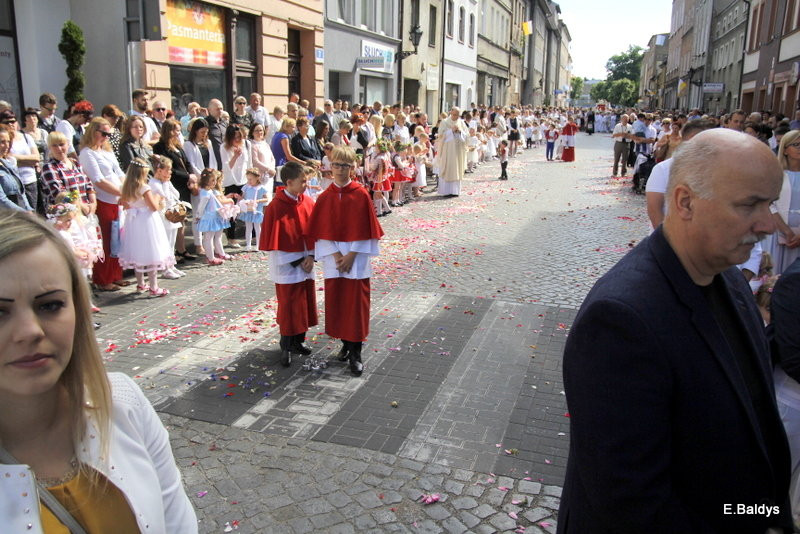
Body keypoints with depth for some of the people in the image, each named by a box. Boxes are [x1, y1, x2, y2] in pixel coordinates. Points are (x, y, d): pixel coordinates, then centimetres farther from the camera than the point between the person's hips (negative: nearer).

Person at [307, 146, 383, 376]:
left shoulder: (361, 194, -6)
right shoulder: (324, 197, 2)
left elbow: (365, 230, -6)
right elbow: (322, 231, 1)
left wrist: (351, 255, -13)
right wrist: (335, 255, -11)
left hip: (356, 259, -3)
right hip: (333, 258, 3)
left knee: (356, 303, -1)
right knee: (336, 302, 9)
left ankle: (355, 352, 8)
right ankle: (345, 342, 28)